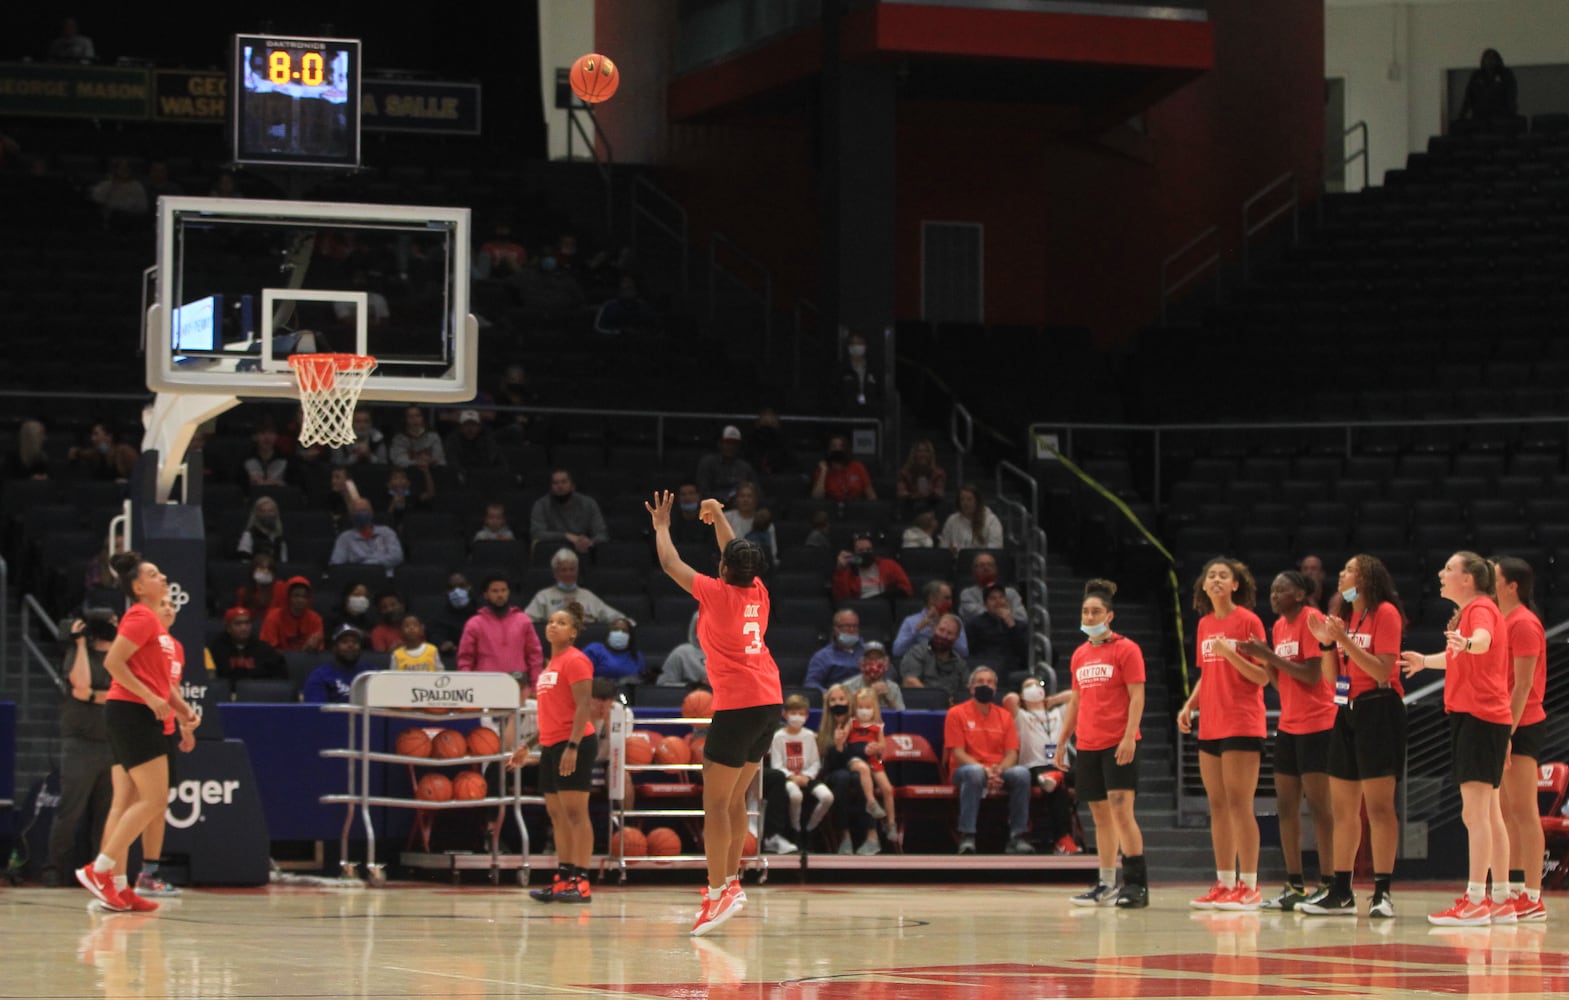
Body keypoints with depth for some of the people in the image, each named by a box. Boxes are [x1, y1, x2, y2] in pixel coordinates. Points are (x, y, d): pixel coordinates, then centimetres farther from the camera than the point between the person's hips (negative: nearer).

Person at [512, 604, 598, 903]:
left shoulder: (575, 660, -7)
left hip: (574, 744, -9)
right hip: (550, 745, 9)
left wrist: (573, 746, -24)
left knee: (575, 812, -10)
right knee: (556, 814, 8)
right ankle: (563, 878, 11)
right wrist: (526, 746, 24)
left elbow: (584, 705, -16)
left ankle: (580, 881, -12)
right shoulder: (551, 664, 20)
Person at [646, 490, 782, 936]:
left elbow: (669, 563, 6)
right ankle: (731, 881, 17)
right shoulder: (758, 594, 10)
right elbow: (738, 555, 29)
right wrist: (717, 515, 40)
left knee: (715, 800, -6)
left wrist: (661, 525, 22)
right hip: (770, 700, 8)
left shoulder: (717, 593, -6)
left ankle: (720, 891, -11)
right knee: (735, 797, 15)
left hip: (738, 705, -8)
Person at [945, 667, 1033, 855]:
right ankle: (967, 837, -40)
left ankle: (1018, 837, -25)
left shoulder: (1004, 716, 12)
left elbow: (1012, 754, 6)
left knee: (1021, 774, -29)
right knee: (974, 773, -40)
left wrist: (999, 770, -17)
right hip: (966, 768, -3)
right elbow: (958, 753, -7)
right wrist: (985, 770, -21)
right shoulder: (957, 714, 1)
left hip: (999, 771, 3)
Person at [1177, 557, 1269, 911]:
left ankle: (1248, 886, -6)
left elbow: (1262, 677, -10)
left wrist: (1230, 653, -22)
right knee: (1217, 806, 8)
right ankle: (1224, 884, 12)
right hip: (1210, 725, 7)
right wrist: (1189, 705, 10)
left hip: (1242, 724, -7)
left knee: (1239, 804, -9)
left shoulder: (1248, 621, -6)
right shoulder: (1205, 624, 14)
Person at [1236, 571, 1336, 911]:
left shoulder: (1311, 620, -11)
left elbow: (1312, 675, -18)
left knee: (1317, 802, -8)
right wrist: (1263, 660, 0)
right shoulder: (1279, 626, 14)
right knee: (1285, 804, 7)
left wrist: (1270, 655, -17)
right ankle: (1294, 886, 11)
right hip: (1288, 724, 9)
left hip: (1316, 723, -9)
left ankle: (1326, 883, -7)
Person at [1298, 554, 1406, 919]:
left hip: (1377, 710, -9)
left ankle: (1382, 893, -9)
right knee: (1342, 809, 9)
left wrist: (1345, 640, -19)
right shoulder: (1347, 617, 16)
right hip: (1347, 711, 9)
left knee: (1378, 806, -9)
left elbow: (1382, 670, -16)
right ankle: (1341, 893, 13)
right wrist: (1327, 643, 1)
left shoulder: (1385, 613, -7)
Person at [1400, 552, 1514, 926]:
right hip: (1476, 716, 11)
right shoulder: (1471, 611, 20)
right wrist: (1425, 661, 54)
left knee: (1474, 812, -13)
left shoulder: (1480, 608, -10)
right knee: (1489, 812, 12)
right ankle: (1501, 901, 16)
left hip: (1478, 716, -11)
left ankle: (1474, 901, -17)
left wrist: (1466, 642, -56)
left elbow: (1483, 640, -35)